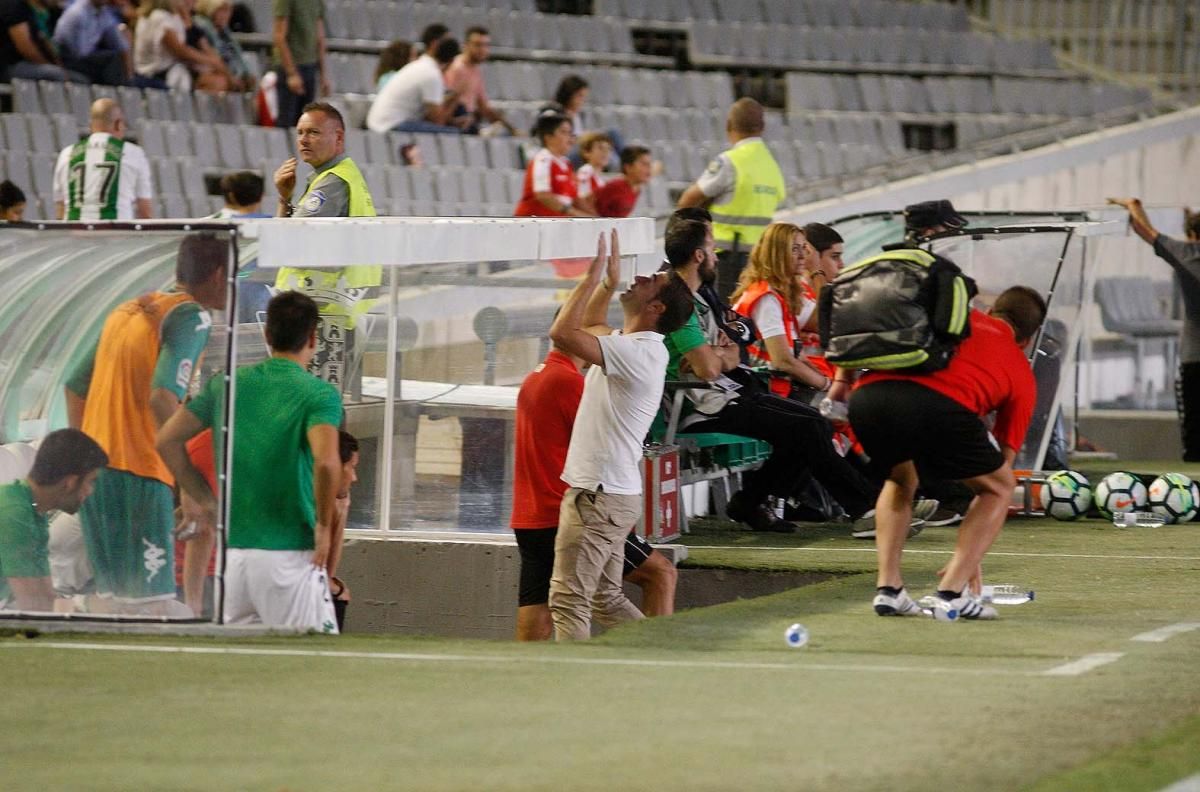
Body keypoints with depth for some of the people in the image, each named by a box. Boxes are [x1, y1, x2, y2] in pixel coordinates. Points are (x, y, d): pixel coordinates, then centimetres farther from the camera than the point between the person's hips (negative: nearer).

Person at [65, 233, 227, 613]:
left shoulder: (127, 311, 18)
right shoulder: (192, 316, -8)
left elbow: (75, 386, 22)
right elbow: (162, 397, -22)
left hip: (95, 468, 8)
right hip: (140, 476, -8)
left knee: (113, 599, 12)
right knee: (150, 605, -9)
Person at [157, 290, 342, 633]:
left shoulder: (227, 384, 8)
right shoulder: (319, 395, -7)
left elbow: (167, 441, 8)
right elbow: (327, 462, -24)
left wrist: (205, 501, 14)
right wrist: (323, 525, -10)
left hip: (232, 551, 5)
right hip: (289, 553, -5)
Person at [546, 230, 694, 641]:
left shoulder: (640, 353, -18)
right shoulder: (629, 345, 13)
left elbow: (564, 332, -27)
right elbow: (590, 324, 35)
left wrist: (594, 276, -16)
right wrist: (610, 280, 22)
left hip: (599, 496, -10)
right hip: (608, 494, 10)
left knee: (568, 599, -9)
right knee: (607, 599, 16)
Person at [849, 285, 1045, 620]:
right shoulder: (1021, 374, 30)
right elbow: (996, 479, 34)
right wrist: (972, 555, 40)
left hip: (867, 394, 4)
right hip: (939, 405, -3)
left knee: (900, 480, 35)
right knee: (1001, 486, 23)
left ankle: (888, 588, 22)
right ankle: (952, 593, 10)